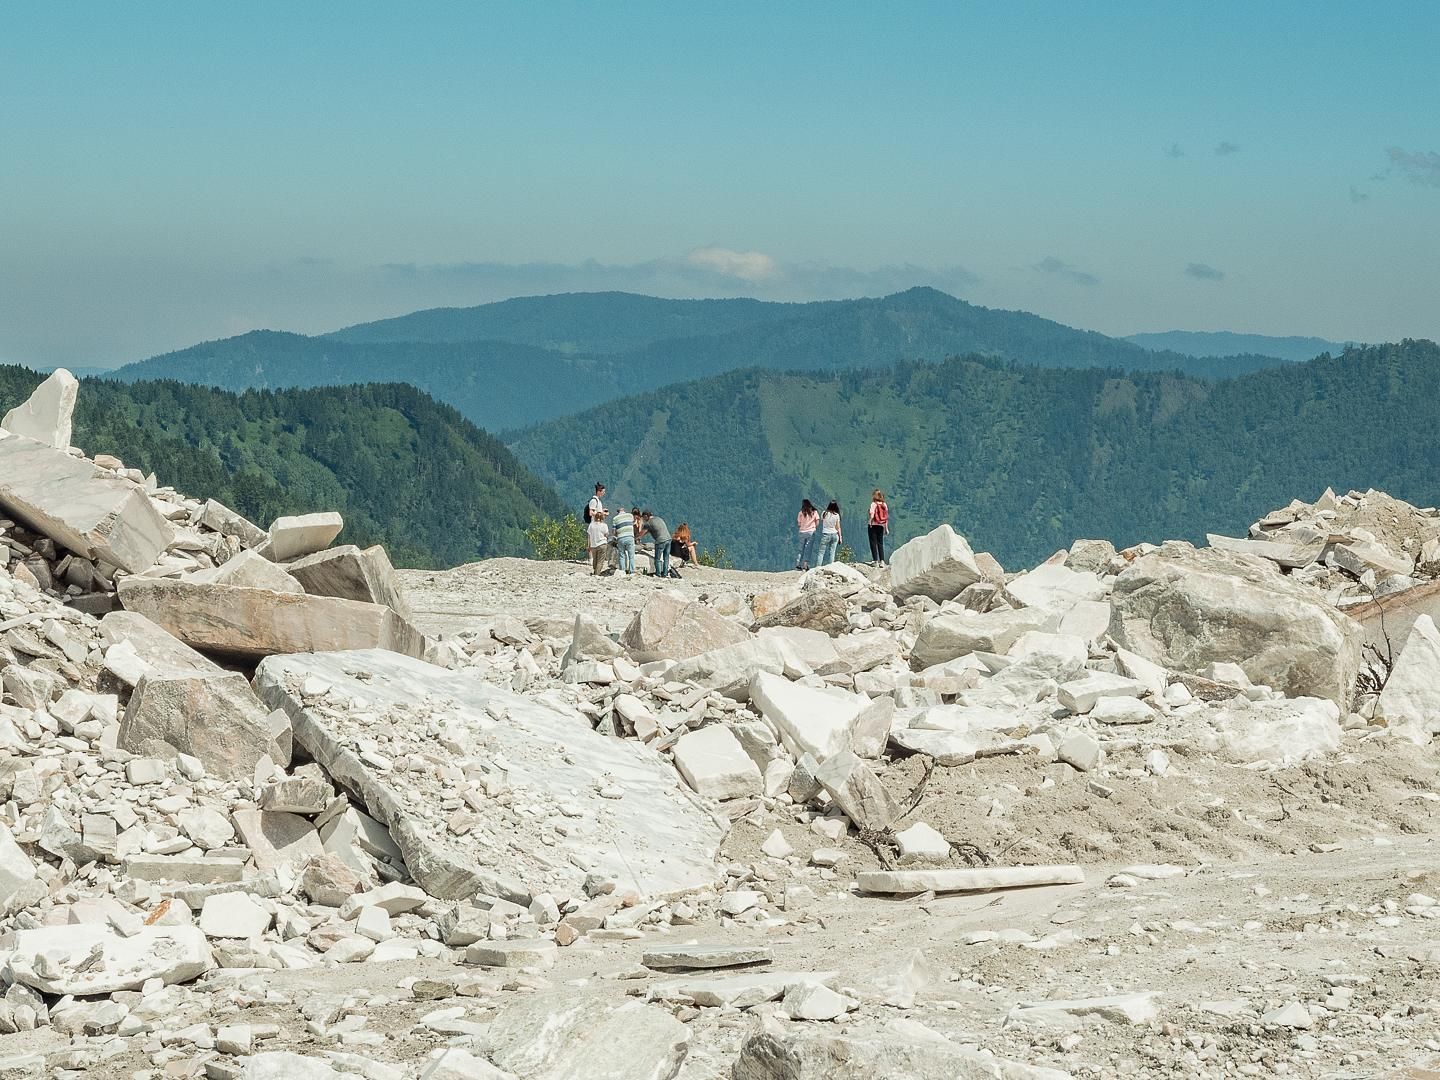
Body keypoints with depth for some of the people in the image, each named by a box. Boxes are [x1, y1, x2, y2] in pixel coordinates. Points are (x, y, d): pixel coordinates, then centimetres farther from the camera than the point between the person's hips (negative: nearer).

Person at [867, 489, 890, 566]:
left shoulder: (874, 504, -8)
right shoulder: (884, 505, 5)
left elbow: (872, 514, -21)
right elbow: (887, 517, 6)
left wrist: (870, 522, -12)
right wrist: (886, 528, 11)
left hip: (874, 525, -5)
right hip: (881, 526, 5)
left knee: (873, 543, 1)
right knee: (880, 543, 10)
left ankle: (875, 561, -3)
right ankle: (882, 561, 5)